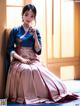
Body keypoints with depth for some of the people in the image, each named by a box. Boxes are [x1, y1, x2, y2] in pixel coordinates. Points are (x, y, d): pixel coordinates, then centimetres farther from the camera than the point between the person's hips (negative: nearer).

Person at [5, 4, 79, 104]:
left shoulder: (35, 31, 10)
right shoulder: (15, 30, 4)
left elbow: (38, 51, 1)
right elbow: (10, 49, -1)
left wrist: (35, 36, -11)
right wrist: (21, 59, -14)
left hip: (33, 60, 2)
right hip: (19, 61, -2)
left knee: (38, 70, -34)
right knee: (27, 70, -36)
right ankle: (27, 96, -23)